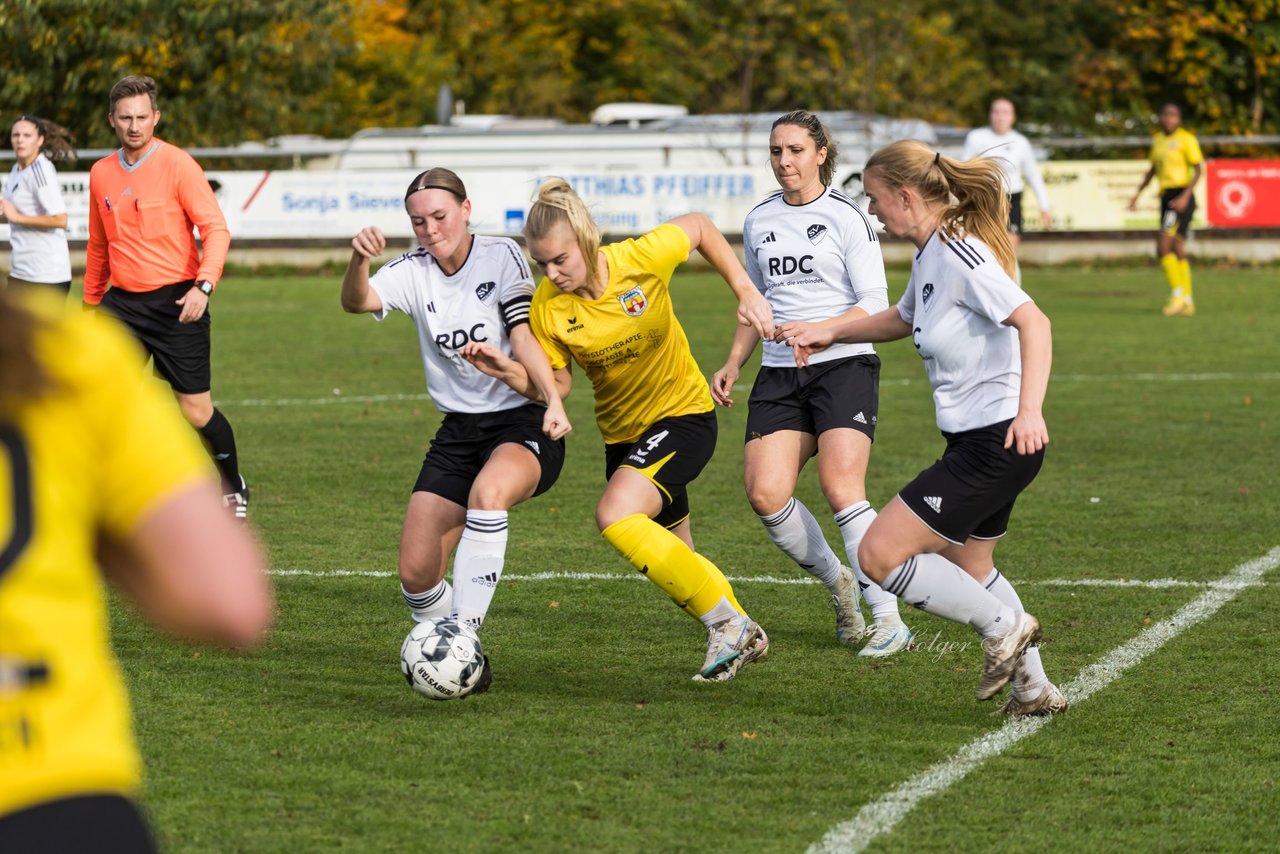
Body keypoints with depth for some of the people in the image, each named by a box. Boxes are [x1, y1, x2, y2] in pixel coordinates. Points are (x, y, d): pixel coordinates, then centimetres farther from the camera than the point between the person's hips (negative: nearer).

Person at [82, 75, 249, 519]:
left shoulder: (178, 165, -8)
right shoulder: (101, 173, 8)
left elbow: (216, 229, -12)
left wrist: (203, 286, -25)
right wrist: (91, 303, 24)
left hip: (175, 303, -4)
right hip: (122, 303, 4)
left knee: (196, 411, 2)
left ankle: (233, 487, 27)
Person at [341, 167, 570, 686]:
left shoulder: (501, 256, -5)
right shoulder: (414, 272, 2)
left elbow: (522, 337, -12)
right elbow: (356, 302, -16)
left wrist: (553, 401, -27)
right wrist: (359, 260, -38)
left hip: (524, 424, -4)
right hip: (458, 431, 4)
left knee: (487, 491, -38)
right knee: (416, 573, -6)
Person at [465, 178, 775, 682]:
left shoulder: (641, 258, -23)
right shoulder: (547, 306, -15)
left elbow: (698, 227, -3)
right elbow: (557, 385, -7)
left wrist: (746, 292, -7)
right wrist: (510, 373, -25)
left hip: (684, 413, -5)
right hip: (622, 433, 5)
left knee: (616, 515, -27)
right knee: (673, 564, 14)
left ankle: (726, 624, -17)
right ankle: (742, 637, 38)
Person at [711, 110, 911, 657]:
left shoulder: (847, 217, -3)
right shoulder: (758, 221, 14)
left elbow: (875, 305, -7)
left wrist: (817, 331, -21)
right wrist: (733, 364, 15)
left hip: (844, 366, -5)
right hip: (779, 375, 5)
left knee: (841, 489, -20)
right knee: (764, 492, -12)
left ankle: (888, 618, -14)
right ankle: (837, 582, 12)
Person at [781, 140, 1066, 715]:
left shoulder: (958, 255, -19)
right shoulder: (930, 256, 11)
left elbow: (1032, 322, -29)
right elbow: (903, 319, 33)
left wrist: (1029, 410, -39)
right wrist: (828, 333, 27)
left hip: (998, 445, -11)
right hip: (973, 439, 11)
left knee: (878, 554, -10)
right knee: (966, 569, 25)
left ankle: (1004, 626, 3)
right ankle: (1034, 689, 33)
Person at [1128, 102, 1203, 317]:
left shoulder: (1186, 139, -8)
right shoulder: (1158, 139, 14)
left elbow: (1198, 170, -11)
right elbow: (1153, 169, 26)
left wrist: (1185, 196, -20)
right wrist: (1137, 194, 21)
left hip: (1181, 197, -8)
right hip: (1166, 196, 8)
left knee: (1163, 247, -17)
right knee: (1177, 250, 8)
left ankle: (1177, 294, -10)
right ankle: (1187, 302, 12)